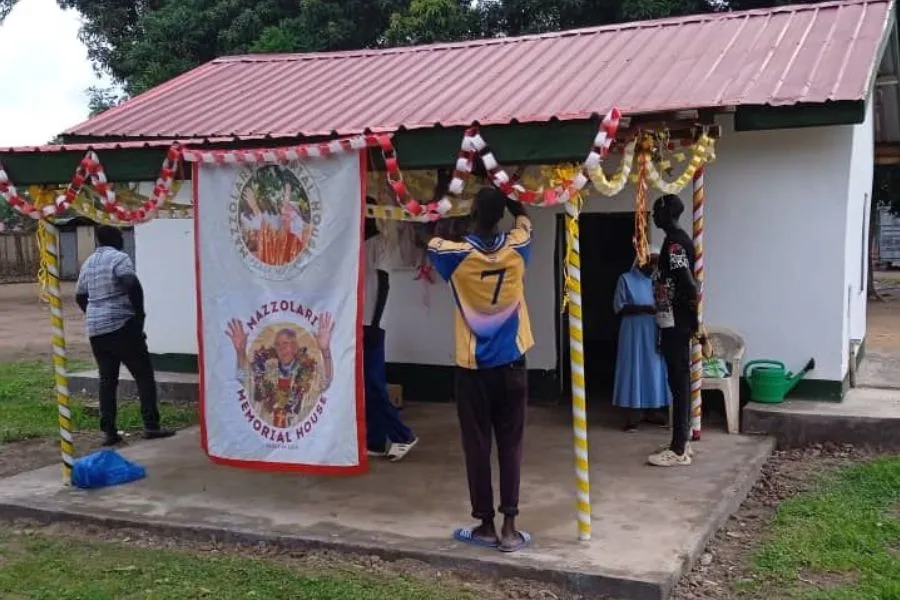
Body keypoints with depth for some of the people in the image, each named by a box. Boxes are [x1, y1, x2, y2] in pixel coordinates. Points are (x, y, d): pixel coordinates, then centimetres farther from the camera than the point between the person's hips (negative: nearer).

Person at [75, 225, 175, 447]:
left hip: (95, 329, 7)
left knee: (107, 379, 9)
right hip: (121, 325, -7)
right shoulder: (119, 258, -6)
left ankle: (109, 431, 5)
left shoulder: (88, 263, 16)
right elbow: (133, 285, -21)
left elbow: (80, 296, 23)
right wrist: (140, 313, -12)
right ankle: (151, 426, -7)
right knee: (144, 374, -1)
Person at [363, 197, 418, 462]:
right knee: (366, 385, 7)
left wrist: (374, 323, -18)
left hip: (370, 325, -8)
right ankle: (376, 442, 11)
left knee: (373, 383, -9)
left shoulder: (378, 242, -7)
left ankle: (402, 435, 0)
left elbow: (384, 284, -13)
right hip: (357, 324, 8)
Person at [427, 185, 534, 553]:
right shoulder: (517, 249, -5)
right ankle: (509, 527, 7)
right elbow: (523, 217, 18)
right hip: (510, 364, 2)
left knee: (477, 446, 7)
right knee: (510, 445, 7)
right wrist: (503, 196, 23)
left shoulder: (457, 255, -11)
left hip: (472, 366, -1)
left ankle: (485, 526, 14)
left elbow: (430, 240, 12)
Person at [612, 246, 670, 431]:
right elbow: (619, 307, -10)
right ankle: (632, 416, -2)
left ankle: (651, 412, 15)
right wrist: (644, 308, -20)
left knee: (654, 371, 6)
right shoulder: (626, 279, -3)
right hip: (634, 334, -5)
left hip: (654, 334, 5)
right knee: (634, 371, -5)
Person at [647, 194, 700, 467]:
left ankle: (679, 451, -3)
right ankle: (682, 442, 21)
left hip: (676, 323, -10)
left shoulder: (675, 242, -16)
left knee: (678, 382, -7)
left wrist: (694, 317, -17)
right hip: (675, 322, 10)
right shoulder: (678, 239, 16)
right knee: (679, 381, 13)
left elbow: (687, 283, -25)